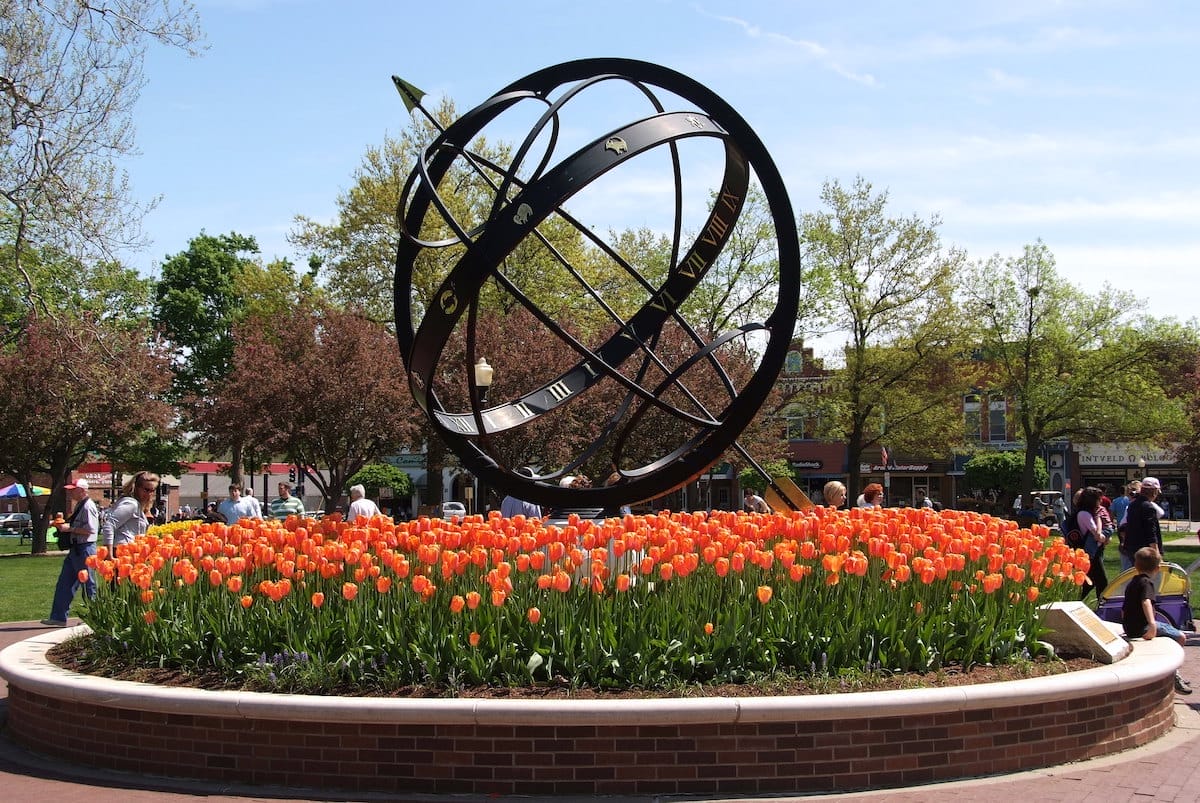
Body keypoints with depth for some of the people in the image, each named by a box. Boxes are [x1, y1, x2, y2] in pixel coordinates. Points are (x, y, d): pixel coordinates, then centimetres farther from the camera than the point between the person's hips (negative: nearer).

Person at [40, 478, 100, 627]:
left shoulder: (88, 507, -16)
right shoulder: (79, 505, 15)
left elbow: (90, 530, -23)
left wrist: (69, 528, -17)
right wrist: (64, 524, 10)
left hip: (85, 549, -11)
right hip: (75, 549, 11)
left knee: (88, 585, -2)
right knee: (64, 583, 11)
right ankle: (59, 617, 15)